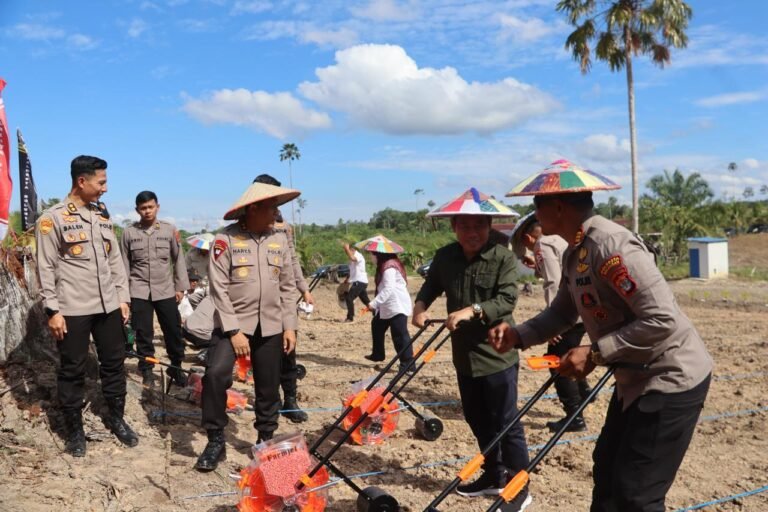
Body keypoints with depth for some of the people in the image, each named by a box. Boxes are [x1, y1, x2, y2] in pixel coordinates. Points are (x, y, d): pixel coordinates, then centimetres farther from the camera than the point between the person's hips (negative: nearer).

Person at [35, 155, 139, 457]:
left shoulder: (103, 215, 11)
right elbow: (46, 268, -8)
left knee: (114, 364, 13)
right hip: (73, 309, -5)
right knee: (72, 370, 6)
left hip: (108, 306, 5)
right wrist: (53, 310, -12)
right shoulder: (53, 218, -7)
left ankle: (117, 419, 29)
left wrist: (123, 297, 9)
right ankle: (74, 430, 21)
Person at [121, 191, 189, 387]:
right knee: (143, 333, 5)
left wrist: (180, 287, 4)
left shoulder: (169, 229, 2)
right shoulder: (129, 232, 2)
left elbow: (178, 259, 6)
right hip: (139, 290, 0)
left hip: (166, 290, 0)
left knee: (173, 331, 3)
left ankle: (176, 367, 20)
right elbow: (125, 264, 7)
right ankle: (147, 369, 20)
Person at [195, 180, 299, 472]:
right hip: (233, 324, -4)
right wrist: (234, 330, -16)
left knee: (269, 389, 9)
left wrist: (289, 326, 3)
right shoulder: (226, 239, -9)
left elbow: (288, 287, 8)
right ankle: (216, 441, -3)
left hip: (271, 327, 4)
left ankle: (266, 441, 28)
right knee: (215, 374, -21)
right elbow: (219, 288, -12)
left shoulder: (279, 240, 5)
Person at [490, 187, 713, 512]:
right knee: (606, 468, 22)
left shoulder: (610, 245, -27)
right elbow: (562, 312, 13)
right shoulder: (574, 253, 4)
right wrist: (518, 336, -3)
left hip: (672, 378, -10)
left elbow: (662, 320, -29)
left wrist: (595, 354, -28)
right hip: (635, 376, 10)